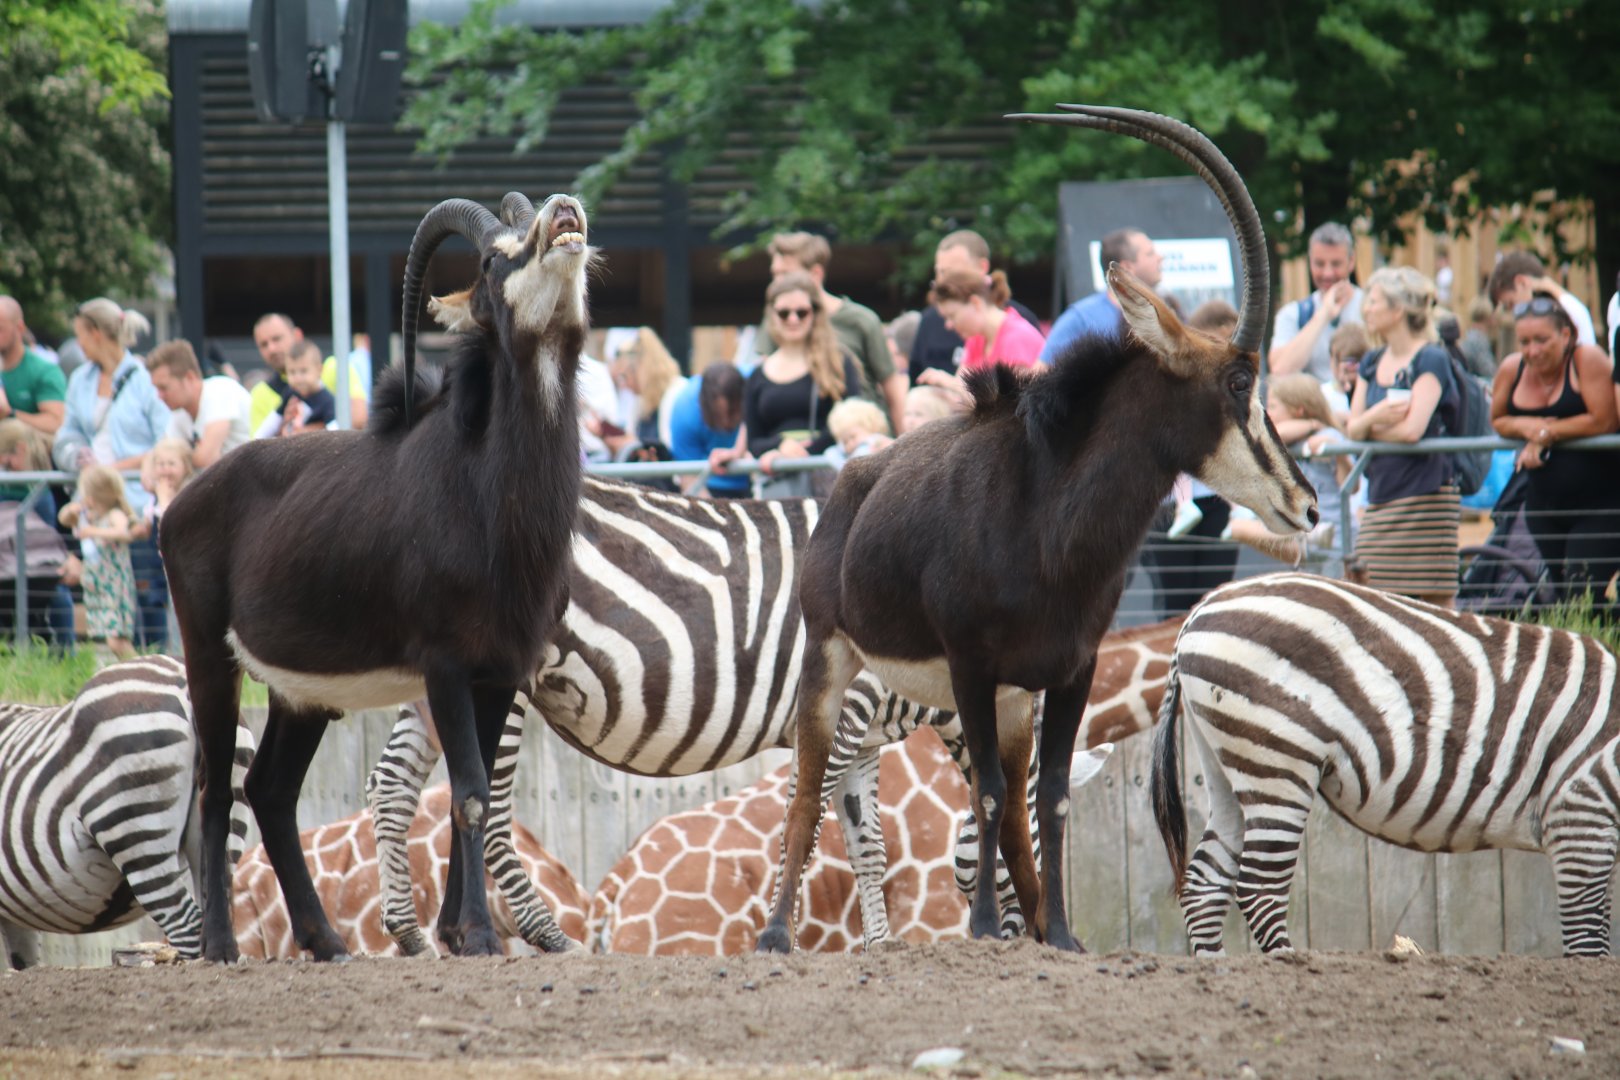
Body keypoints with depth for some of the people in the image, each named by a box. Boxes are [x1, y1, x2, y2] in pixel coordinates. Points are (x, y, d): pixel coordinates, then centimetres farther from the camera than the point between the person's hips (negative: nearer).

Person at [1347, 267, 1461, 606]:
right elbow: (1353, 429, 9)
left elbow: (1413, 429, -15)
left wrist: (1369, 427, 1)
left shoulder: (1431, 361, -6)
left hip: (1424, 493, -7)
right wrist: (1373, 416, -13)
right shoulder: (1371, 364, 15)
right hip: (1380, 496, 7)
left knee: (1435, 599, -7)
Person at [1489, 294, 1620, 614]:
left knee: (1581, 597, -17)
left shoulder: (1587, 360, -13)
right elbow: (1497, 420, 14)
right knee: (1560, 592, 8)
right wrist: (1524, 426, -9)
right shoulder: (1512, 369, 3)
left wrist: (1546, 434, -15)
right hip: (1545, 505, 6)